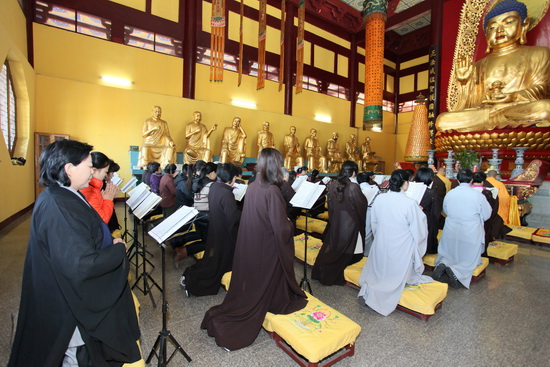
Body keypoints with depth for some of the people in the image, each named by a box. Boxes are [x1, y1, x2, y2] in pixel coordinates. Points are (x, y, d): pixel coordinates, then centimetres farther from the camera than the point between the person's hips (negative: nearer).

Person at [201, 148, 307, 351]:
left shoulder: (251, 187, 0)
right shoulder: (272, 191, -23)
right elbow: (280, 228, -23)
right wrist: (290, 224, -2)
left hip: (249, 245, 7)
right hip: (266, 249, -7)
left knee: (248, 284, 22)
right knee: (261, 287, 14)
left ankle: (219, 319, 30)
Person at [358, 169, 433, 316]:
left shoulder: (379, 199, -9)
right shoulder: (410, 203, -23)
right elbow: (419, 230, -13)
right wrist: (420, 213, 5)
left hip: (381, 246, 4)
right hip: (401, 250, -4)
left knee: (380, 271, 27)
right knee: (396, 275, 19)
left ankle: (369, 290, 17)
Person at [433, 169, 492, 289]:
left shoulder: (449, 194, -5)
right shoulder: (478, 196, -13)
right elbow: (486, 215, 1)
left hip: (451, 233, 2)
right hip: (470, 235, -2)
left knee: (448, 255, 21)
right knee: (469, 260, 15)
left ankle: (442, 265, -11)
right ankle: (456, 271, -14)